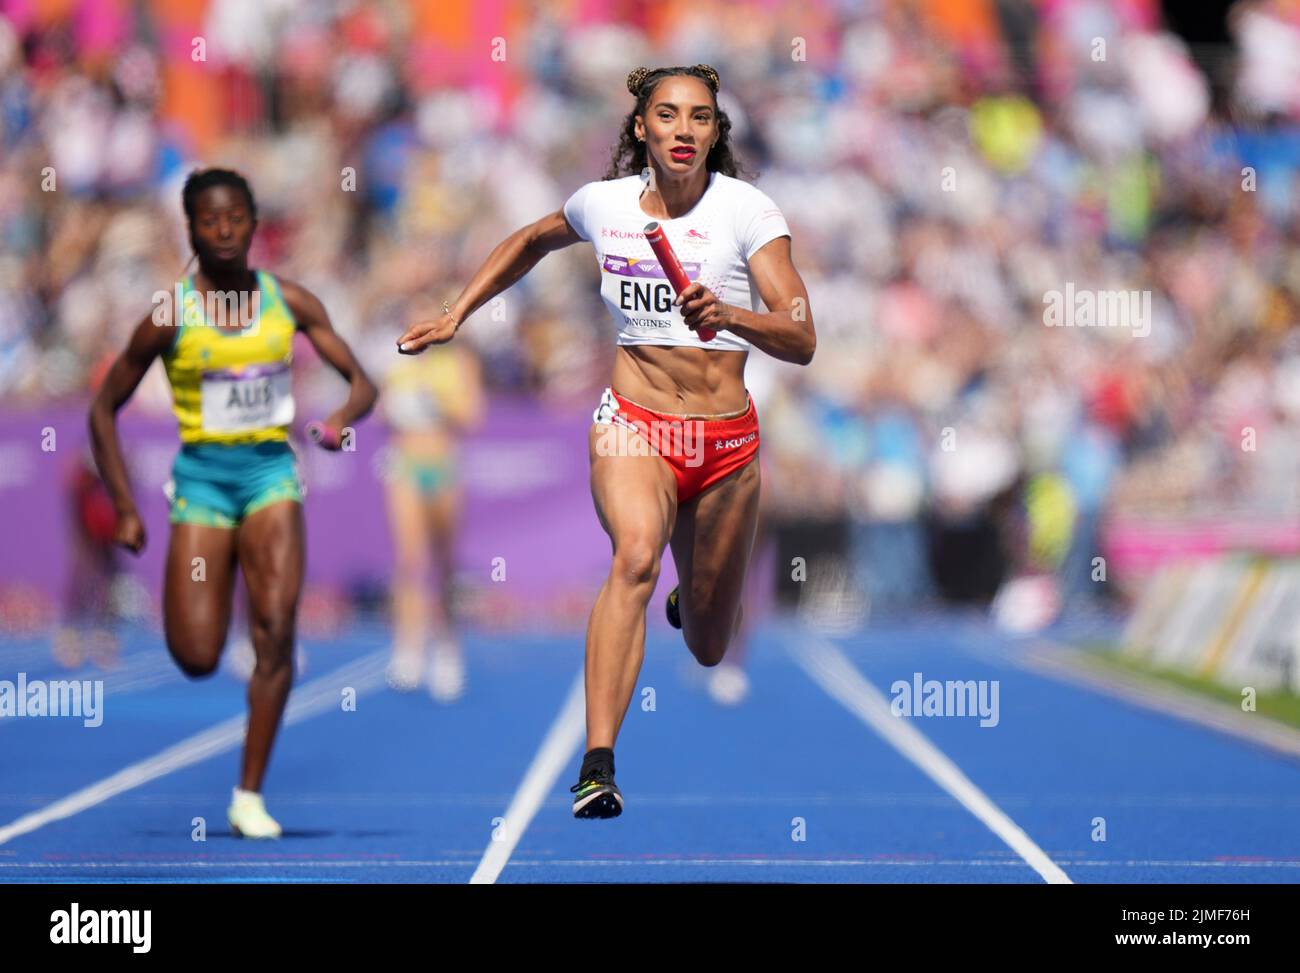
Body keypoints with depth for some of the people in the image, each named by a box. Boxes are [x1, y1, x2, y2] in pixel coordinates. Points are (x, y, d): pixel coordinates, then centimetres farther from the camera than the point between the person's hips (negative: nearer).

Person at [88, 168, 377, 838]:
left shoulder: (289, 302, 1)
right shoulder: (170, 317, -5)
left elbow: (361, 383, 4)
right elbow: (104, 410, 2)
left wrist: (344, 417, -20)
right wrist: (124, 509, -3)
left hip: (271, 470, 1)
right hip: (202, 475, -1)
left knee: (275, 631, -15)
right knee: (197, 658, -8)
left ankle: (249, 795, -6)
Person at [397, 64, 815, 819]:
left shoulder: (746, 210, -8)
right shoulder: (604, 204, 1)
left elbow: (802, 341, -17)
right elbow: (532, 240, 26)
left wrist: (728, 315, -34)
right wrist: (455, 316, 21)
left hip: (727, 441, 0)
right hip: (633, 423, 0)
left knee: (708, 648, 10)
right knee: (636, 554, -32)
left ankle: (701, 601, 51)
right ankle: (598, 766, -43)